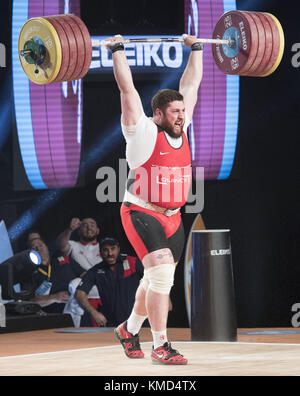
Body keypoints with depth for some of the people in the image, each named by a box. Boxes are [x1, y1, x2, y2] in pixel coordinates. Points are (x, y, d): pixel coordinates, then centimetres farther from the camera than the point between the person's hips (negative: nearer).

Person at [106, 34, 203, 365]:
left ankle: (129, 329, 38)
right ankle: (160, 347, -14)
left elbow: (191, 83, 12)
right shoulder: (143, 132, -12)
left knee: (156, 280, 17)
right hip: (141, 215, -7)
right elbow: (127, 88, -16)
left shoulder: (180, 129, 4)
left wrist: (196, 48, 17)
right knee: (163, 274, -19)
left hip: (172, 218, 7)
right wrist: (117, 51, -14)